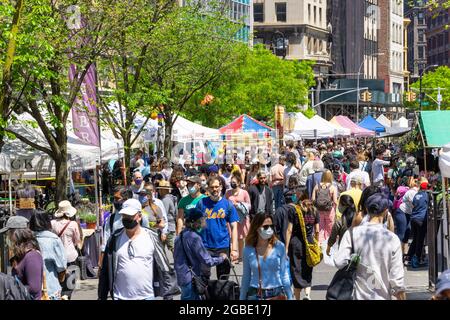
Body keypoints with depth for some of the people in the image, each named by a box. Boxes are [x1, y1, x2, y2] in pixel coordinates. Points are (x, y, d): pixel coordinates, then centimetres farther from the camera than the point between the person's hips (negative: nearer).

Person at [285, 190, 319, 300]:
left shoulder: (294, 210, -6)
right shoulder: (314, 211, 3)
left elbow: (289, 230, -8)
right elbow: (317, 231, 5)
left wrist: (286, 247, -4)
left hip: (296, 242, -3)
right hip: (310, 242, 3)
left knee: (296, 271, 7)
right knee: (308, 271, 12)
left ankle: (297, 297, 11)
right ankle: (307, 293, -8)